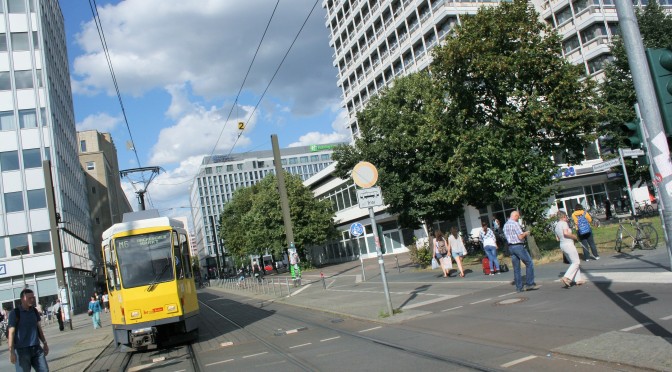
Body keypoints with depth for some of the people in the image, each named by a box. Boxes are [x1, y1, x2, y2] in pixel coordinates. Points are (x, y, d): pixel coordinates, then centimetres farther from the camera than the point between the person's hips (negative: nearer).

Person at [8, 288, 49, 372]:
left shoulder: (34, 311, 10)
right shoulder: (15, 313, -7)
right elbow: (11, 333, -11)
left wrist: (44, 343, 20)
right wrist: (11, 351, -16)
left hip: (36, 348, 5)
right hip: (22, 350, -5)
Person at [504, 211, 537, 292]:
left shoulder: (505, 225, 12)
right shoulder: (515, 224, -14)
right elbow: (520, 237, -18)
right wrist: (526, 233, 2)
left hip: (510, 247, 8)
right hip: (518, 246, -8)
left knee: (516, 268, 9)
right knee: (529, 264, 2)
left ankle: (519, 287, 9)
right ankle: (529, 284, 0)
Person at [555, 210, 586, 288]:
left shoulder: (556, 226, 14)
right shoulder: (564, 223, -11)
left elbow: (557, 239, 16)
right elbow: (566, 233, -26)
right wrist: (574, 237, -13)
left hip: (562, 245, 9)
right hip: (568, 244, -9)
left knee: (573, 262, 16)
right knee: (576, 262, -4)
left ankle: (578, 279, 16)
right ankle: (566, 278, -16)